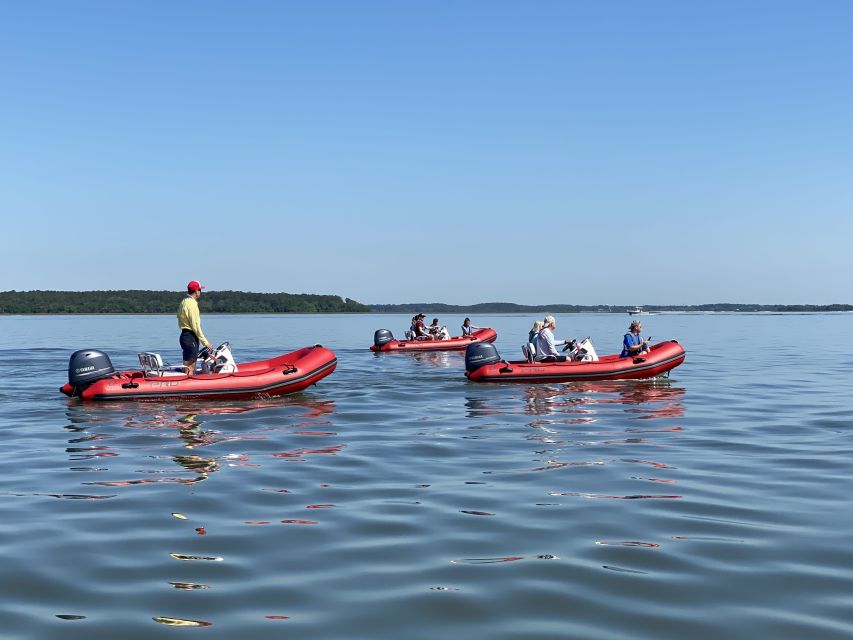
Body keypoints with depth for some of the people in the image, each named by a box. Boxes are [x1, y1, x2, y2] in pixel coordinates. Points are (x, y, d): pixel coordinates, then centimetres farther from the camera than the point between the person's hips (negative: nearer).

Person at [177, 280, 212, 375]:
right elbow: (195, 325, -18)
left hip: (184, 335, 10)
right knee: (189, 369, -9)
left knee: (192, 367, 13)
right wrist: (205, 342, -14)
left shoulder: (184, 302, 16)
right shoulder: (192, 303, -15)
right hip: (190, 336, -10)